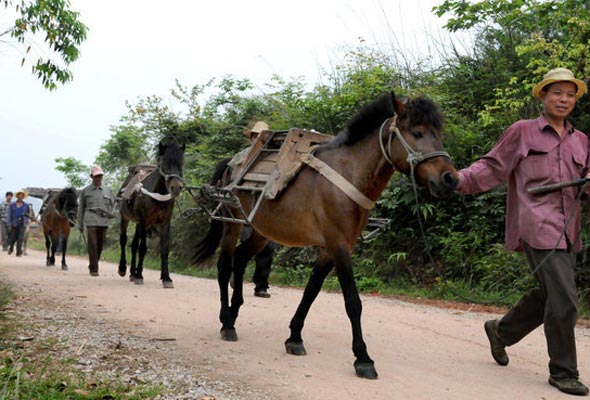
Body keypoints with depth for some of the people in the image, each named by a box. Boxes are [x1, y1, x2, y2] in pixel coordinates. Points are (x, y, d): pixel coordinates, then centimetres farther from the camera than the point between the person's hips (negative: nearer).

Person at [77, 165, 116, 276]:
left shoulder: (107, 190, 12)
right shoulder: (85, 191, 6)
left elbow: (113, 203, 20)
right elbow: (81, 208, 10)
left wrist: (110, 213, 0)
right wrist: (80, 224, 9)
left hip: (104, 221, 3)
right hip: (91, 221, -3)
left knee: (100, 246, 8)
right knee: (92, 245, -9)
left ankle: (92, 265, 26)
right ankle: (94, 269, -6)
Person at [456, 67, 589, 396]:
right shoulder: (523, 131, 3)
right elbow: (493, 167, 2)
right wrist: (458, 180, -12)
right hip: (537, 226, -6)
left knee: (548, 295, 15)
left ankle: (501, 331, 39)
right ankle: (563, 372, 5)